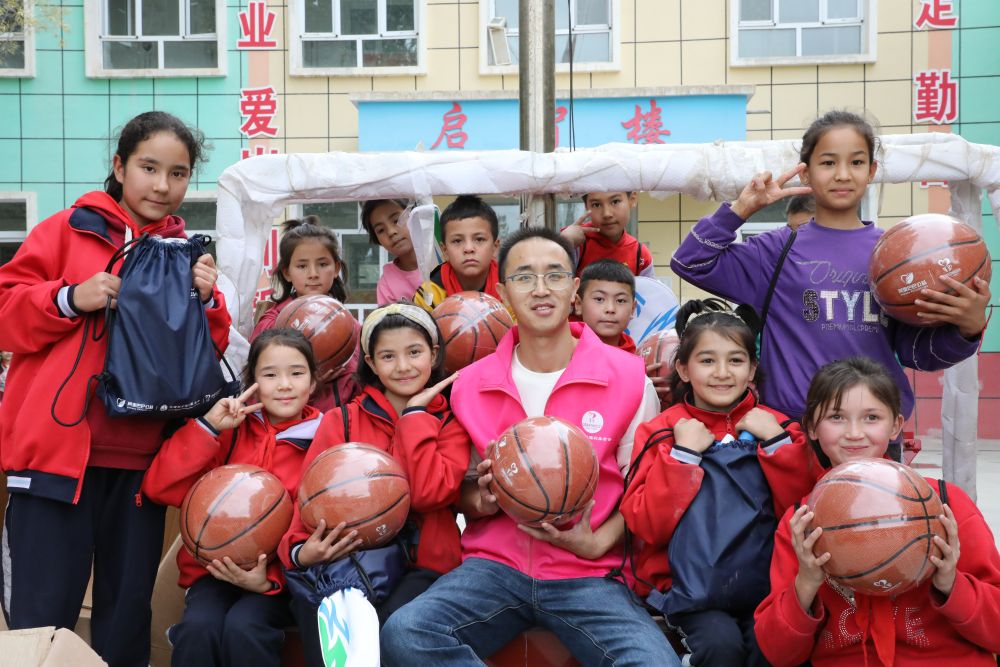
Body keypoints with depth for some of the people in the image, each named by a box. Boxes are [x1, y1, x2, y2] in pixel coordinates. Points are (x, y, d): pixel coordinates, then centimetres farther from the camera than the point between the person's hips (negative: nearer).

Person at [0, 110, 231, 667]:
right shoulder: (68, 229, 5)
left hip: (141, 462, 3)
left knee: (128, 620, 10)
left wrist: (206, 302, -6)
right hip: (58, 450, -3)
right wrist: (70, 299, -13)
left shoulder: (189, 255, 13)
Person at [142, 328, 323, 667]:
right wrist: (208, 426, -14)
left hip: (282, 577, -1)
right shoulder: (231, 429, 3)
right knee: (199, 627, -28)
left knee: (243, 627, -29)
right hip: (215, 567, 1)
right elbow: (160, 489, -6)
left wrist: (270, 579, -17)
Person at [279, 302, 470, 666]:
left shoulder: (452, 420, 6)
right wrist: (301, 550, -18)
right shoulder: (340, 421, 10)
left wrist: (415, 412, -5)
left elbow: (430, 493, -12)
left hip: (422, 564, -1)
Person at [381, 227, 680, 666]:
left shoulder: (628, 378, -3)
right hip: (495, 565, 2)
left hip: (589, 574, -1)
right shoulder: (470, 384, 4)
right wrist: (481, 501, -9)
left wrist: (596, 543, -14)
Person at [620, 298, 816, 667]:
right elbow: (645, 525, -8)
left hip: (764, 585, 1)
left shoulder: (776, 427, 7)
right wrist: (682, 454, -13)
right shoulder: (662, 431, 1)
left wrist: (777, 441, -10)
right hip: (693, 593, -1)